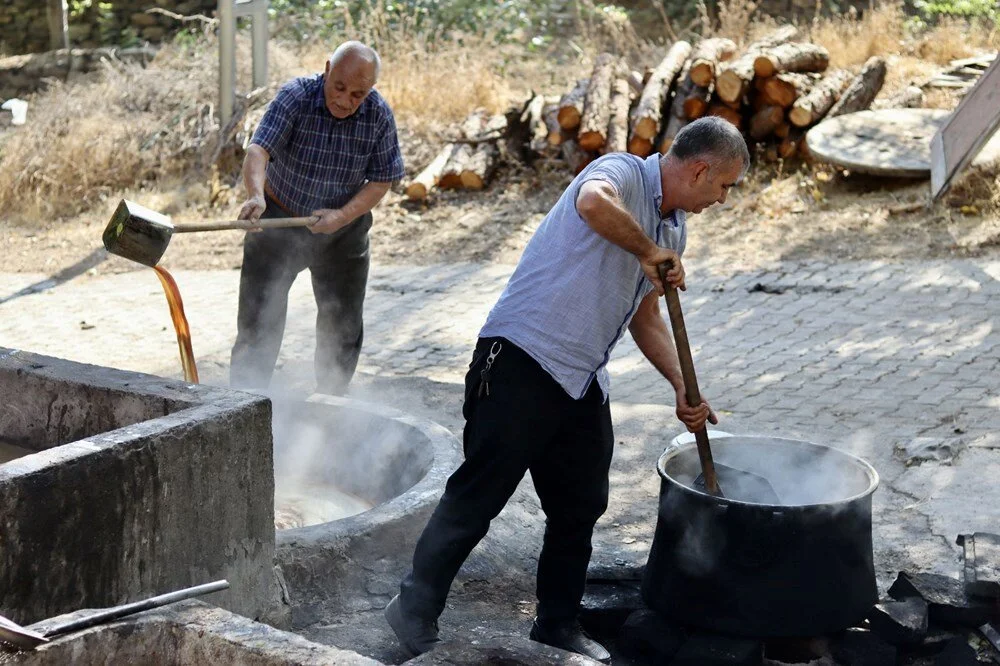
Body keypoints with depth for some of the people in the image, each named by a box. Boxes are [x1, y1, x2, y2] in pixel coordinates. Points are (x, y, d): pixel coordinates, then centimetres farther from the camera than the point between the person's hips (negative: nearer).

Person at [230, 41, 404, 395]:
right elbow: (259, 149, -35)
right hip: (279, 220, -3)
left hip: (343, 231, 3)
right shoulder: (295, 96, -22)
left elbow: (381, 180, -9)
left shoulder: (379, 116, -14)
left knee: (343, 326, 12)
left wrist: (343, 215, -26)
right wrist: (255, 195, -55)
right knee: (259, 320, -3)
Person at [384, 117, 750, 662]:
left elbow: (645, 318, 25)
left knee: (581, 507, 12)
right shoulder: (623, 173, -10)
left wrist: (682, 388, 15)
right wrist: (649, 251, -23)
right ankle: (416, 611, 9)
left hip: (584, 384, 9)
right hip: (522, 358, -9)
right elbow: (594, 203, -37)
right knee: (478, 494, -3)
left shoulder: (673, 228, 17)